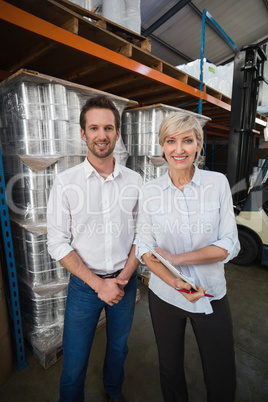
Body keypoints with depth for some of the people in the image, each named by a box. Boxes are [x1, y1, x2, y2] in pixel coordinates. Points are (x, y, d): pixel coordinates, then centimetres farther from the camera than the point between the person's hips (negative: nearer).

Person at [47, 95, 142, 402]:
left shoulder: (134, 181, -4)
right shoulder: (65, 182, -11)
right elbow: (57, 243, -11)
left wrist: (124, 277, -9)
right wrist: (99, 284, -15)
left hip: (126, 281, 3)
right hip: (84, 284, -2)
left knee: (118, 347, 25)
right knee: (74, 363, 13)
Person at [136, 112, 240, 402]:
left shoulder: (217, 183, -8)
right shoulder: (150, 191, -8)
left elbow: (229, 245, -9)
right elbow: (143, 248, -8)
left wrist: (176, 259, -18)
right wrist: (177, 283, -22)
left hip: (211, 296, 0)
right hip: (165, 295, 1)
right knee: (170, 370, 23)